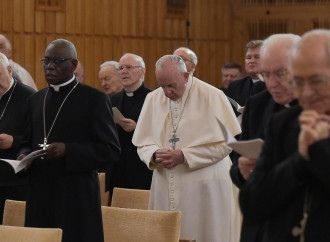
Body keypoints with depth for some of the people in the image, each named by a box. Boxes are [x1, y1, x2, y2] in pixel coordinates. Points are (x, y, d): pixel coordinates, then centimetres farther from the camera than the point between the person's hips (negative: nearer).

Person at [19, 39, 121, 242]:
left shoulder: (95, 99, -2)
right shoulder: (36, 100, 17)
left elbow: (111, 151, -7)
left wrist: (67, 150, -18)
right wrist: (25, 155, 0)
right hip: (40, 199, 5)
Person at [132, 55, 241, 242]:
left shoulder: (212, 97, -5)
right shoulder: (153, 99, 8)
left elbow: (226, 142, -9)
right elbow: (142, 142, 11)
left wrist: (184, 156, -14)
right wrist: (155, 155, -12)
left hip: (204, 188, -4)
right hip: (166, 189, 4)